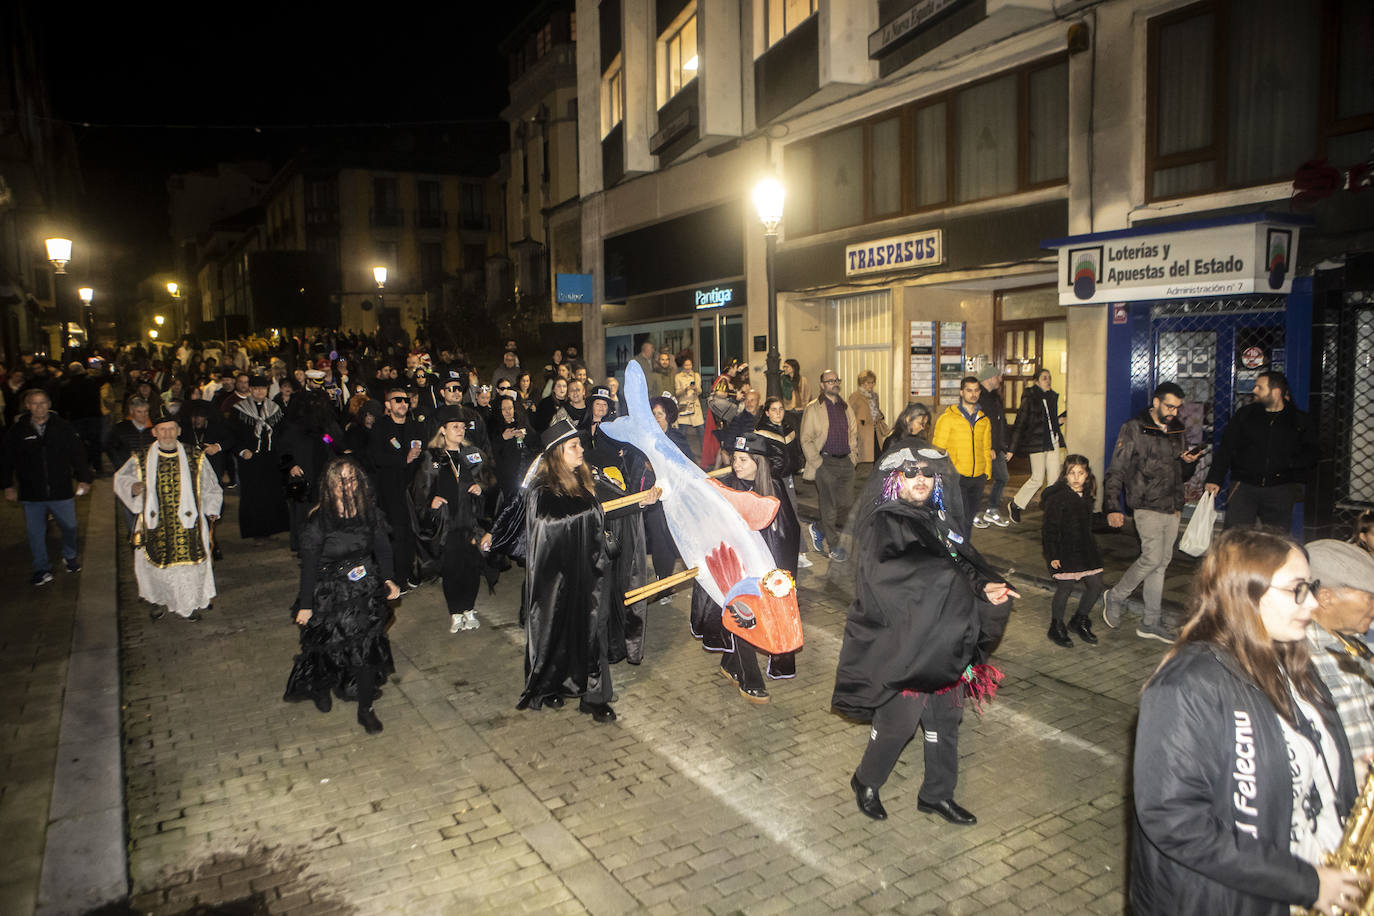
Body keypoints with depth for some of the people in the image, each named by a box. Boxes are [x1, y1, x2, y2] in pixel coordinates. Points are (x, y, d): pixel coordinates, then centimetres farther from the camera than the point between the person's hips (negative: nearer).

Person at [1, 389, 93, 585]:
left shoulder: (63, 427, -1)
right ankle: (42, 569, 22)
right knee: (35, 533, 7)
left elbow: (78, 454, 4)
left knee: (70, 527, 11)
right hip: (31, 495, 0)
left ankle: (70, 557, 37)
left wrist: (84, 478, -1)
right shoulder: (17, 431, -1)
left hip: (62, 491, 0)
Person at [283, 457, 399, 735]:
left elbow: (383, 548, 7)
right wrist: (305, 605, -7)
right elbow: (308, 565, -10)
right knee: (329, 647, 12)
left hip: (367, 592, 2)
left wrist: (388, 579, -6)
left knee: (368, 647, 2)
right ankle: (321, 689, 45)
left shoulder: (371, 514, -4)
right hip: (330, 595, -2)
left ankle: (365, 709, 18)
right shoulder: (319, 521, -15)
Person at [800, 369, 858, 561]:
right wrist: (817, 462, -11)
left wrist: (853, 456, 9)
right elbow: (806, 439, -4)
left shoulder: (846, 408, 16)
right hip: (825, 462, -5)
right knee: (829, 506, -2)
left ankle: (819, 529, 25)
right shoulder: (813, 408, -1)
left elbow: (853, 433, 22)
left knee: (845, 504, 3)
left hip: (846, 462, 5)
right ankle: (834, 547, 9)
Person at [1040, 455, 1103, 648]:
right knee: (1065, 587, -1)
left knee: (1096, 585, 8)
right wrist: (1052, 555, -18)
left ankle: (1080, 621, 29)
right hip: (1064, 551, -7)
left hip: (1085, 549, 7)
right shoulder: (1057, 497, -16)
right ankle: (1056, 628, 17)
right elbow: (1049, 529, -15)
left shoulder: (1086, 496, 8)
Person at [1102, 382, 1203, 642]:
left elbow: (1181, 473, 24)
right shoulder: (1134, 428, -5)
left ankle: (1151, 623, 15)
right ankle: (1115, 596, 6)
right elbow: (1117, 470, -9)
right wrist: (1112, 507, -16)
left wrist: (1188, 462, 0)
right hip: (1147, 506, -7)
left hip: (1171, 508, 7)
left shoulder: (1175, 430, 15)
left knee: (1161, 563, 8)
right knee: (1152, 557, -17)